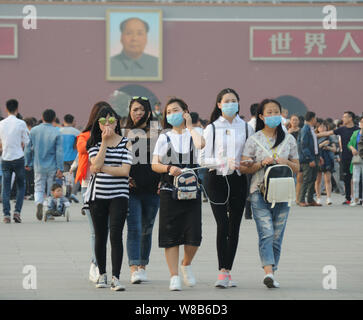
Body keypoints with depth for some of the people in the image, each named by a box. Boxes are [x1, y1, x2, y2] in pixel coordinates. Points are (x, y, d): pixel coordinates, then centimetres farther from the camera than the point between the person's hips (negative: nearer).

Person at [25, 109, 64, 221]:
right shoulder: (56, 133, -8)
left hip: (38, 166, 2)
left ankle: (39, 203, -22)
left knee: (38, 188, 7)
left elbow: (28, 149, 5)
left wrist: (28, 163, 16)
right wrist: (60, 169, -8)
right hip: (52, 167, -2)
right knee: (51, 190, 10)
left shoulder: (34, 131, 1)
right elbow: (59, 152, -10)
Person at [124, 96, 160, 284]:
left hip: (152, 190, 2)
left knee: (147, 229, 10)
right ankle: (134, 269, -18)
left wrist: (163, 180, 1)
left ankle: (142, 266, 22)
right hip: (132, 189, -2)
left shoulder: (156, 135, 9)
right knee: (134, 228, -12)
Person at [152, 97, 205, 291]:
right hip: (169, 189, 0)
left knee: (194, 234, -6)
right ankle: (174, 277, 1)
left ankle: (186, 264, 21)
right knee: (170, 235, -3)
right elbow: (154, 164, 3)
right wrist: (169, 168, -16)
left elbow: (201, 144, -17)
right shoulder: (164, 138, 10)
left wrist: (189, 126, -3)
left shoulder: (192, 135, 8)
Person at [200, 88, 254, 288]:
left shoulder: (246, 128, 8)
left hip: (238, 180, 3)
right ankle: (222, 272, -11)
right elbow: (203, 159, -3)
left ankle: (228, 270, 12)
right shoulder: (211, 128, 2)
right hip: (217, 179, -3)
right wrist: (225, 162, -17)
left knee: (234, 227, 5)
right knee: (222, 225, -12)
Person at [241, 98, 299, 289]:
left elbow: (296, 168, 14)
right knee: (266, 233, -15)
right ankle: (268, 271, -26)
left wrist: (285, 162, -6)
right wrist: (262, 163, -13)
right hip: (260, 191, -3)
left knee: (277, 235, 2)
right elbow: (244, 168, 2)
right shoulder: (254, 140, 4)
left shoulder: (289, 140, 11)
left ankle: (271, 274, 9)